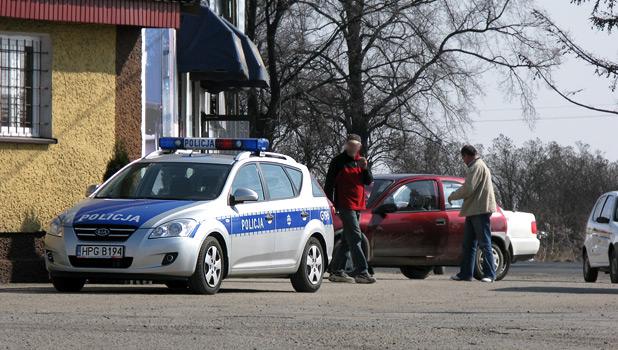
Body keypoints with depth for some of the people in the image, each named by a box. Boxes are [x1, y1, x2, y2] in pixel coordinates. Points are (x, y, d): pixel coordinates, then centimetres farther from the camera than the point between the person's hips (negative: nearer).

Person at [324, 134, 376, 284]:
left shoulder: (360, 161, 15)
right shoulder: (338, 162, -1)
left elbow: (369, 181, 8)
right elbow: (329, 184, -1)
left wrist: (365, 168, -9)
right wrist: (330, 203, -8)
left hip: (358, 205, 7)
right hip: (345, 205, -7)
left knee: (348, 240, 10)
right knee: (355, 237, -14)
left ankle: (336, 270, 18)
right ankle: (361, 272, -19)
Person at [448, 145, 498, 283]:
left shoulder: (477, 167, -12)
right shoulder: (477, 166, 21)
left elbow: (468, 189, -19)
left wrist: (452, 196, -5)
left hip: (480, 211, -11)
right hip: (473, 211, 11)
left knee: (484, 243, -8)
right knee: (468, 244, 11)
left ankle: (490, 274, -7)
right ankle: (465, 273, 14)